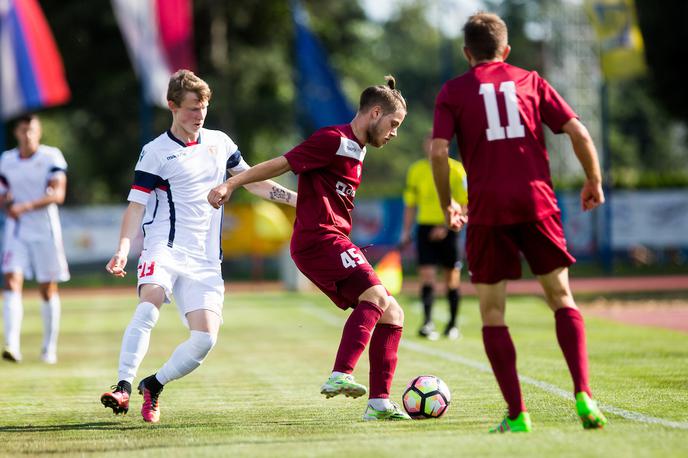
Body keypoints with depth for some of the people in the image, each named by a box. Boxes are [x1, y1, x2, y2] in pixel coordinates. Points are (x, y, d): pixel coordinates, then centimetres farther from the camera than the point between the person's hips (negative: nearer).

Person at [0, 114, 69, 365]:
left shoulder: (51, 156, -5)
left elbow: (58, 194, -16)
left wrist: (25, 207, -26)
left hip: (45, 231, -2)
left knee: (48, 289, 5)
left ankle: (49, 347, 20)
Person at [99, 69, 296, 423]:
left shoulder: (219, 142, 14)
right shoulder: (156, 153, -1)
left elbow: (252, 181, 24)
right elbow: (137, 204, -5)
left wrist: (297, 199, 20)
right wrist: (123, 249, -19)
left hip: (205, 260, 4)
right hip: (165, 247, -4)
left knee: (205, 338, -11)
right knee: (150, 304, -33)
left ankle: (153, 387, 10)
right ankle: (123, 387, -34)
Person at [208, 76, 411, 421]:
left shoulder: (356, 149, 21)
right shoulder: (334, 140, -8)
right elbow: (282, 163, -10)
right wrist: (230, 185, -13)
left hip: (334, 242, 10)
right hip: (318, 238, -10)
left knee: (391, 314, 4)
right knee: (375, 294, -26)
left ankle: (379, 403, 1)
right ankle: (340, 376, -35)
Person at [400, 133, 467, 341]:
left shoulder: (456, 170, -5)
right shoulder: (416, 170, 6)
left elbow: (464, 204, -7)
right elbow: (410, 204, 13)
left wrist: (446, 227, -17)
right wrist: (406, 232, 9)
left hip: (448, 229, -2)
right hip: (425, 228, 2)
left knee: (452, 277, 5)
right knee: (426, 274, -10)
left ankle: (453, 324, 17)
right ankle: (427, 323, -15)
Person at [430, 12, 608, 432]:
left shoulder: (453, 91, 8)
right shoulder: (531, 81, 12)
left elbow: (439, 151, -4)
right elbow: (579, 133, 5)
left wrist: (447, 205, 9)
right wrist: (594, 182, 19)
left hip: (488, 210, -1)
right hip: (537, 202, 1)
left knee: (492, 312, 6)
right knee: (561, 297, 13)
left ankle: (517, 414, -2)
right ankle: (583, 394, -4)